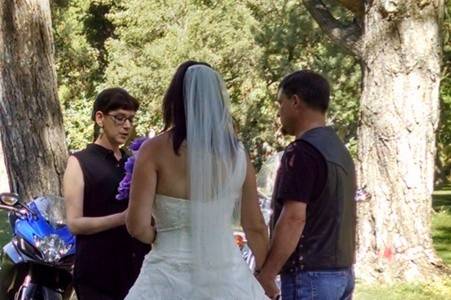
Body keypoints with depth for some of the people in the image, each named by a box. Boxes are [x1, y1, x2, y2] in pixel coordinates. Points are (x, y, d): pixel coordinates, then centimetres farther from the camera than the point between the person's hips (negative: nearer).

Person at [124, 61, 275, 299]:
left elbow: (137, 225, -11)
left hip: (172, 280, -3)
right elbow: (255, 227, 10)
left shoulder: (155, 150, -7)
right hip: (228, 277, 3)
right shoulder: (237, 153, 3)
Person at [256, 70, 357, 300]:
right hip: (342, 273, 9)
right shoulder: (339, 148, 15)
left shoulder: (303, 152, -14)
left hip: (309, 275, -9)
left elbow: (294, 218, -21)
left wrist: (266, 275, -17)